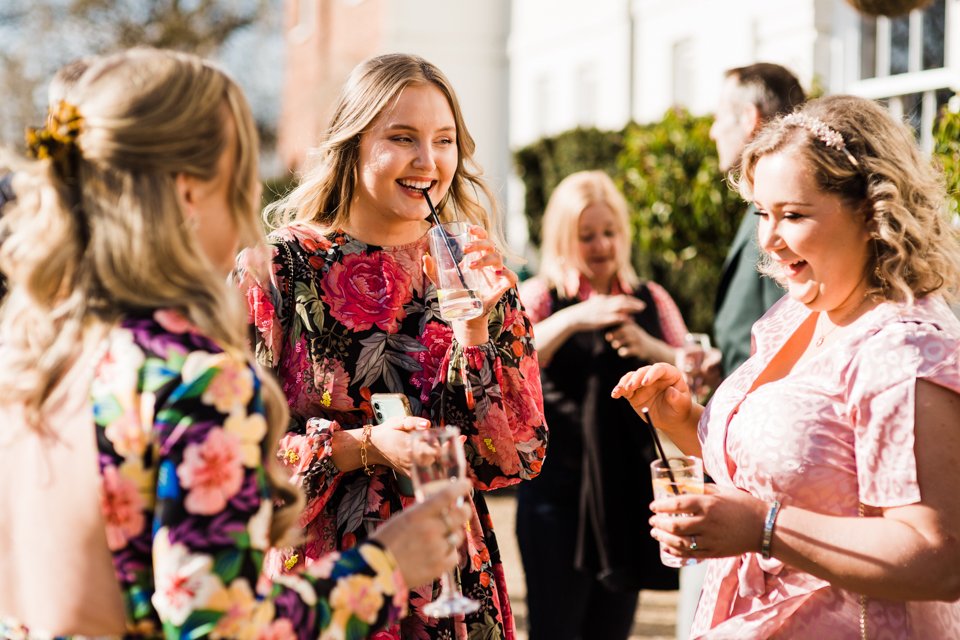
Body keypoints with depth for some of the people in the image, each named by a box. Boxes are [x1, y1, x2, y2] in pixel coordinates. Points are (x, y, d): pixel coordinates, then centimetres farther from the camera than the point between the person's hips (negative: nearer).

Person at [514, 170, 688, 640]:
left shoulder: (650, 301, 10)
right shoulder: (541, 296, 2)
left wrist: (650, 349, -15)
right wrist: (574, 319, -29)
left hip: (630, 484, 3)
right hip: (557, 489, -3)